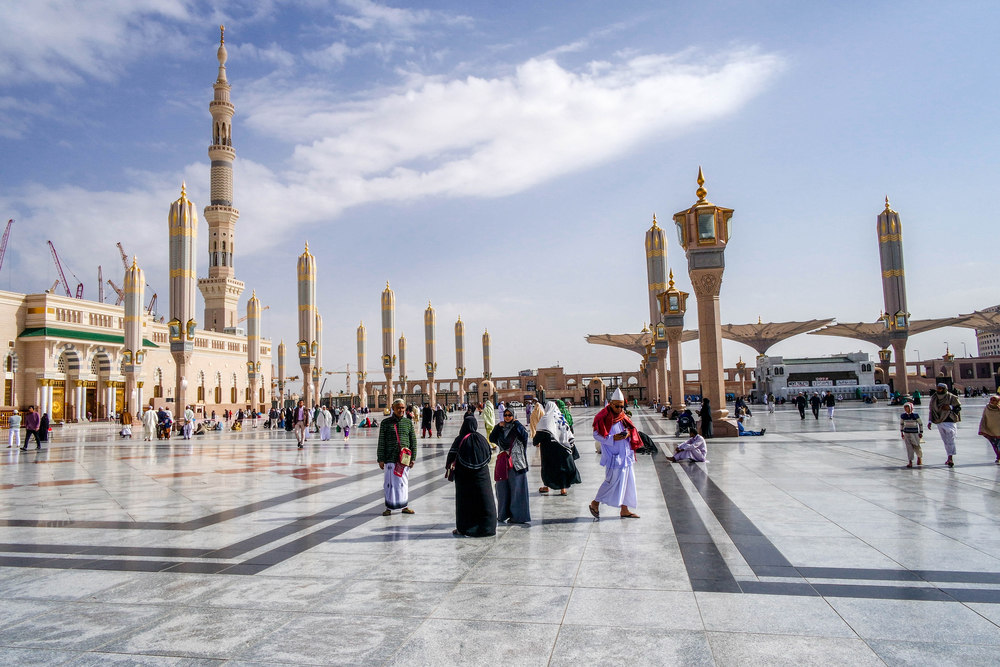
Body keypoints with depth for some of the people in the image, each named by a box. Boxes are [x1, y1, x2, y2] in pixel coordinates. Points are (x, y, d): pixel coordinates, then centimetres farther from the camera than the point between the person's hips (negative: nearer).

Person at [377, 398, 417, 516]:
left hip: (404, 458, 2)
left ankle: (404, 506, 20)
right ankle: (389, 507, 14)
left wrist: (413, 458, 5)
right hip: (390, 458, -2)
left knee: (404, 482, 8)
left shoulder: (408, 422, 7)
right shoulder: (386, 422, 0)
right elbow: (381, 442, 1)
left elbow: (413, 441, 10)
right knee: (390, 483, 3)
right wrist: (381, 459, -2)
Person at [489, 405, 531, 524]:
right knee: (503, 488, 8)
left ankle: (517, 515, 1)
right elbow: (491, 439, 1)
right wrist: (498, 427, -4)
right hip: (503, 462, 4)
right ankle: (504, 513, 19)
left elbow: (525, 436, -19)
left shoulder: (517, 427, 0)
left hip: (516, 462, -4)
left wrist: (516, 424, -13)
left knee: (516, 488, -3)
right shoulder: (500, 428, 11)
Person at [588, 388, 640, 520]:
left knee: (627, 481, 8)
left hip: (625, 454, 7)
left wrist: (628, 434, -6)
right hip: (612, 455, -7)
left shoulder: (623, 417, 11)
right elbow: (596, 435, -13)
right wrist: (613, 438, -22)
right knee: (612, 480, -7)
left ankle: (624, 510, 16)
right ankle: (595, 503, 11)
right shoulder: (604, 417, -10)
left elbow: (632, 432, 18)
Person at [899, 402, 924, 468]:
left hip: (915, 433, -2)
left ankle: (919, 457, 33)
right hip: (906, 434, 2)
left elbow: (920, 423, 0)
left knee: (916, 447, 2)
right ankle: (910, 462, 1)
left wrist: (921, 433, 1)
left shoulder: (915, 415, -10)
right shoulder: (903, 416, 0)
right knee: (909, 447, -2)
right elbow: (901, 424, 15)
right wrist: (901, 432, 14)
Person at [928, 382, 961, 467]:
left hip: (949, 421, -6)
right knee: (945, 441, 11)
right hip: (939, 422, 6)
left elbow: (958, 407, -4)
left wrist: (950, 407, -22)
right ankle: (950, 458, 19)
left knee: (950, 440, -12)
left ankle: (950, 458, -14)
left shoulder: (951, 397, -7)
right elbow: (932, 410, 15)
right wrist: (930, 421, 10)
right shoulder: (933, 398, 8)